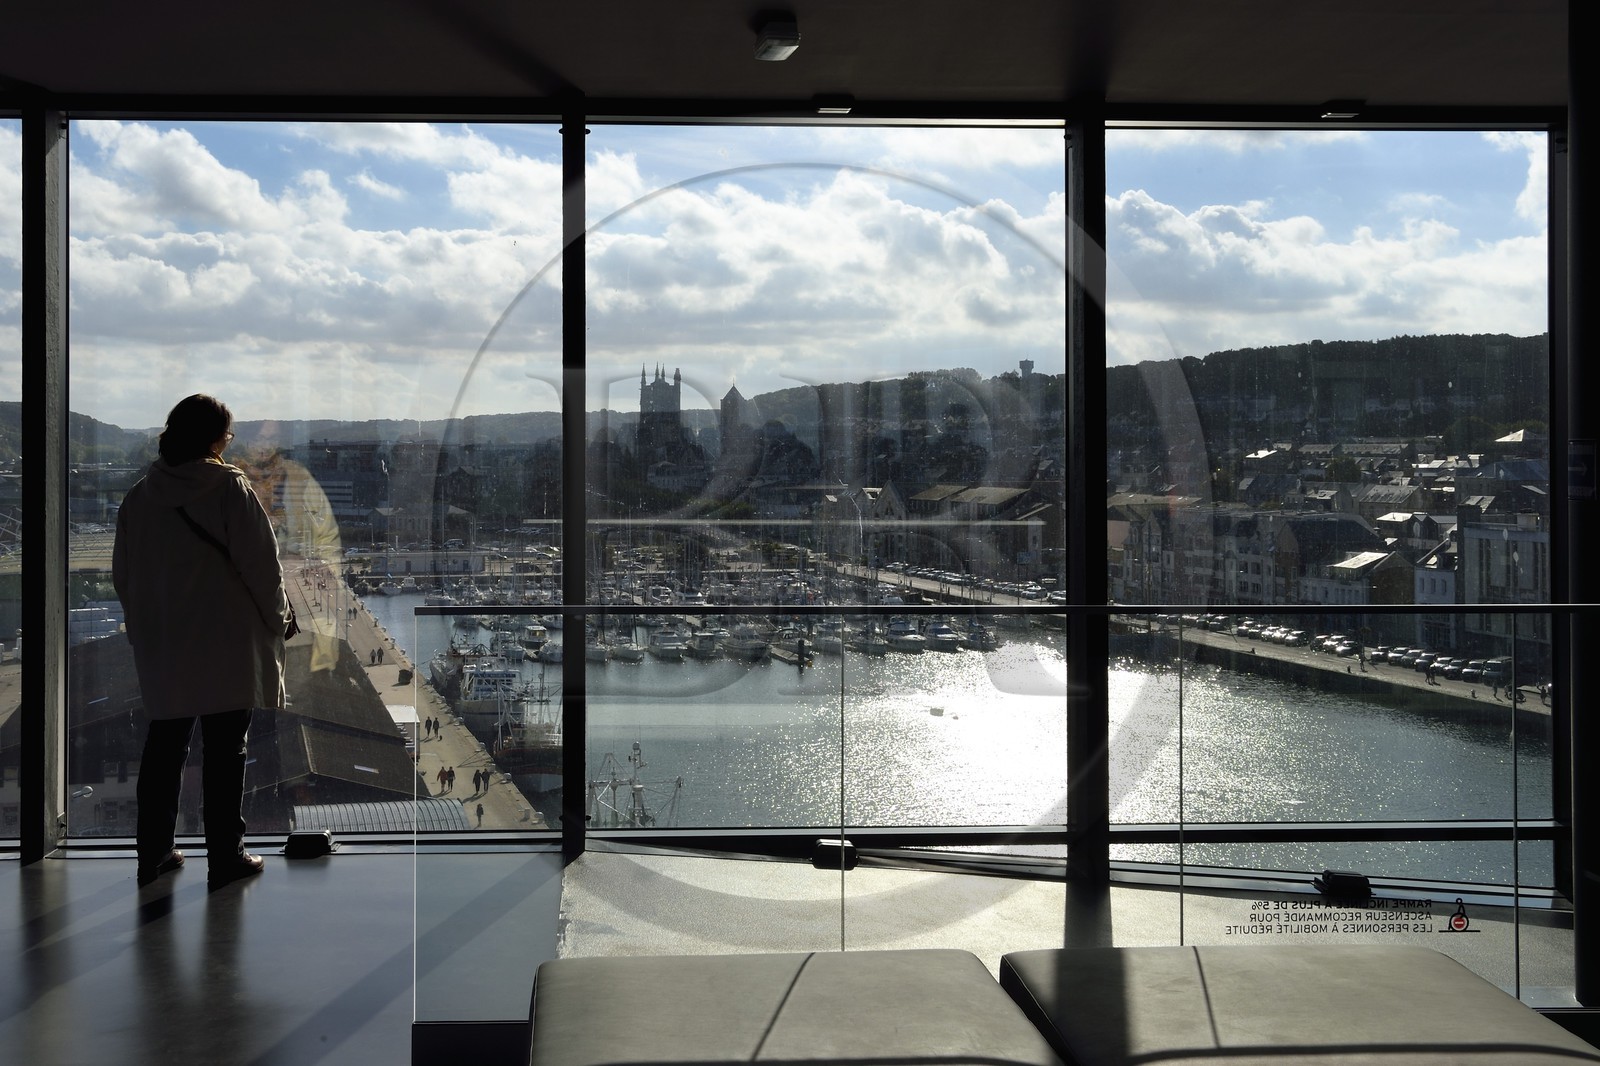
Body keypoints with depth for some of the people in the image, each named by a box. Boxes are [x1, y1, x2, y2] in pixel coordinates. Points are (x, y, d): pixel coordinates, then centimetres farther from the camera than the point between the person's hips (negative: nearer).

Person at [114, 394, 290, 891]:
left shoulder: (139, 495, 3)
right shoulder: (228, 487, -12)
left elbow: (122, 571, 9)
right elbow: (261, 562, -12)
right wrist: (278, 619, 2)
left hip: (161, 648, 4)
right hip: (226, 645, -4)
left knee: (163, 750, 14)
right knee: (224, 753, 4)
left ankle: (154, 854, 20)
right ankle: (225, 858, 8)